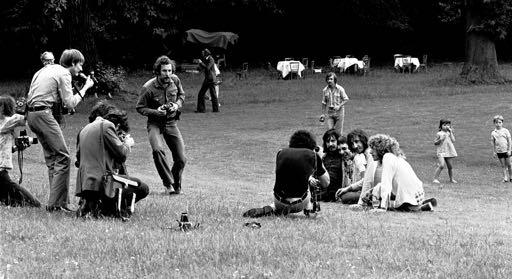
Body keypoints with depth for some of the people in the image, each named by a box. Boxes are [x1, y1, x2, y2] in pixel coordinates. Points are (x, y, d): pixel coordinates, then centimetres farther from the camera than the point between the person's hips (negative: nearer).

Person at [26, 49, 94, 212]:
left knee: (52, 158, 13)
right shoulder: (64, 74, -5)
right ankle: (56, 203, -11)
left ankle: (56, 201, 12)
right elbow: (70, 103, -10)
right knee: (63, 157, -7)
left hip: (31, 114, 10)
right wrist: (85, 88, 2)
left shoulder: (46, 69, 22)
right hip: (43, 114, -10)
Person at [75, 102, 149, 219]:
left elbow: (79, 157, 26)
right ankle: (105, 207, -11)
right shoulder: (107, 126, -5)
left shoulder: (84, 129, 20)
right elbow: (121, 154, -11)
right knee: (143, 188, -2)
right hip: (102, 181, -9)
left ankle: (89, 204, 7)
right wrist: (127, 144, 11)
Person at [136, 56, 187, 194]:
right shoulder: (148, 88, -17)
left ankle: (176, 185, 26)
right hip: (155, 124, -4)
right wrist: (156, 112, -22)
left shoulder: (175, 80, -5)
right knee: (157, 150, -31)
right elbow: (140, 108, -7)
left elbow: (181, 94, 15)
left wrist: (177, 105, -6)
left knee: (181, 159, 0)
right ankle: (168, 183, -18)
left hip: (171, 123, 4)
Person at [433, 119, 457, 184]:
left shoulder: (449, 133, 10)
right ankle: (435, 179, -14)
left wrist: (451, 132, -4)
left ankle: (451, 179, 24)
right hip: (441, 152, -4)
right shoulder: (439, 134, 0)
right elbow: (435, 143, 1)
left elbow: (453, 140, -4)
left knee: (450, 166, 10)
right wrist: (440, 140, -16)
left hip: (449, 151, 4)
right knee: (441, 165, -19)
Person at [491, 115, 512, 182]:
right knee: (503, 165, 4)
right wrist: (494, 151, 3)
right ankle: (505, 178, 6)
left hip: (506, 150, -2)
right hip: (499, 151, 2)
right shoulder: (493, 133, 2)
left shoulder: (505, 131, -4)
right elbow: (493, 143, 8)